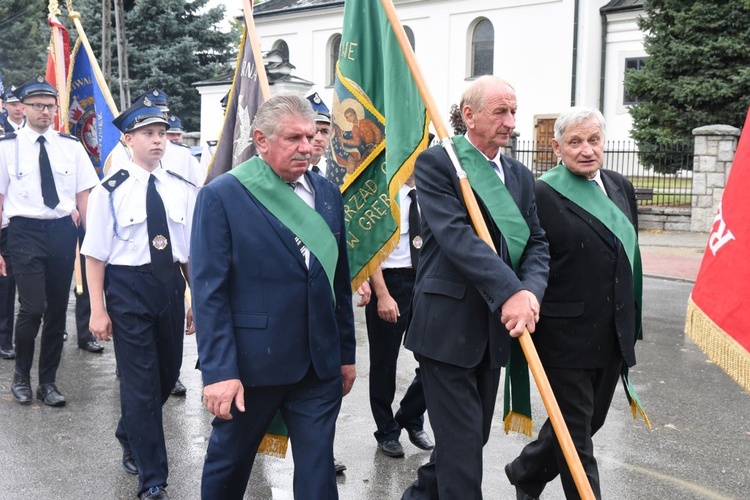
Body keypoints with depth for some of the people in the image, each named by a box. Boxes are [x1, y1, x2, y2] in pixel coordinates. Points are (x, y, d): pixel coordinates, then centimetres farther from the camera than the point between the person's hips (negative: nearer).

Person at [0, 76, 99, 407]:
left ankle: (48, 382, 24)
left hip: (62, 231, 3)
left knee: (57, 310, 9)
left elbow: (83, 196, 6)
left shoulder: (71, 146, 6)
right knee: (33, 307, -11)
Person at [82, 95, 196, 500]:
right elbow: (96, 254, -5)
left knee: (168, 372, 16)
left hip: (170, 284, 5)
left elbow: (192, 249, 9)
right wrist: (98, 310, -8)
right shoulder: (111, 190, -6)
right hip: (128, 287, -4)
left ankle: (130, 437, 46)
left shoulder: (181, 189, 4)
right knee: (141, 380, 0)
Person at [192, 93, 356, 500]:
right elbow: (209, 291, -13)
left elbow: (339, 279, 11)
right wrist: (218, 371, -18)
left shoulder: (326, 193, 6)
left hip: (320, 364, 4)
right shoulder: (221, 195, -10)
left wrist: (346, 353, 12)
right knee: (229, 461, 17)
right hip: (251, 362, -4)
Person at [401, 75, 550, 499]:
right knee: (462, 441, -2)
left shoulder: (521, 176, 13)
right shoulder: (436, 163, -8)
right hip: (447, 326, -7)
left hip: (496, 327, 7)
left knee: (473, 434, 18)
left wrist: (531, 292, -15)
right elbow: (456, 235, -20)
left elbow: (537, 242, 6)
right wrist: (509, 293, -27)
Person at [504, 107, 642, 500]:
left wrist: (632, 321, 16)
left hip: (612, 335, 7)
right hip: (566, 334, -7)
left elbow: (630, 256, 16)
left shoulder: (620, 187, 10)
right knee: (576, 432, 3)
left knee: (589, 421, 19)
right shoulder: (543, 194, -11)